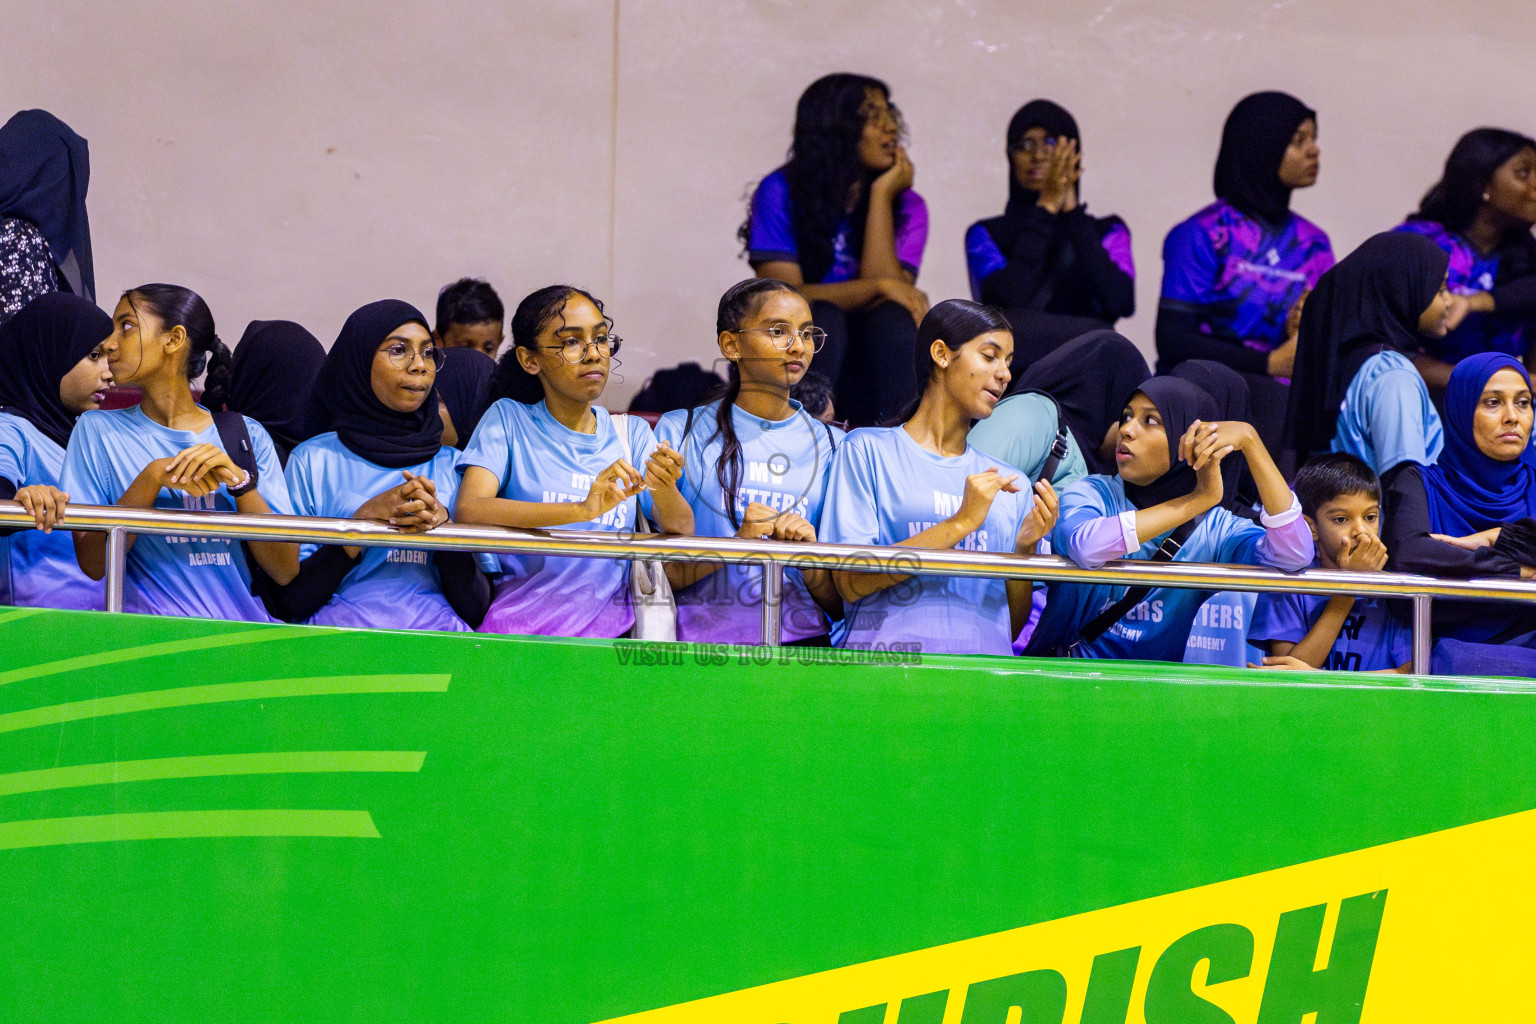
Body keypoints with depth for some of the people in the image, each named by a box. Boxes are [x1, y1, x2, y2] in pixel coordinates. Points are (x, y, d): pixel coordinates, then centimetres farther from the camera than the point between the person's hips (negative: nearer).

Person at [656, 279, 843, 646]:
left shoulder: (833, 446, 14)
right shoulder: (680, 432, 9)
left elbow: (840, 607, 11)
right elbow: (658, 575, 3)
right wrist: (737, 543, -12)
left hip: (800, 644, 2)